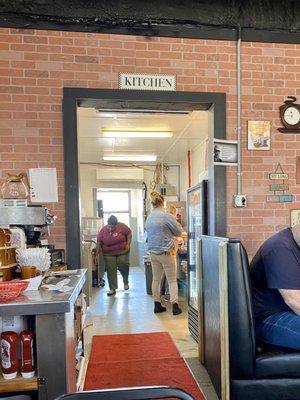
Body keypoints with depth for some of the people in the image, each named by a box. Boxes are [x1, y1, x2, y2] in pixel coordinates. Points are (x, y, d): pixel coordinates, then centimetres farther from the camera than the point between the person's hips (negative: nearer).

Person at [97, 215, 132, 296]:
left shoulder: (122, 226, -11)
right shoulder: (103, 230, -7)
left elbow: (129, 233, 0)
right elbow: (99, 241, -1)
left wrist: (128, 244, -8)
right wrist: (98, 250, -10)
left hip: (122, 251, -1)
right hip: (109, 254, 1)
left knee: (123, 266, -4)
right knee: (111, 271, -1)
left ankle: (126, 281, 27)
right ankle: (112, 289, 9)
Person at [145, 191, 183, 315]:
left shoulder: (149, 218, 6)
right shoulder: (167, 216, -14)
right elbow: (178, 232, -6)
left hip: (153, 252, 6)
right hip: (166, 252, -6)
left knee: (156, 279, 13)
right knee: (172, 280, 3)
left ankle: (157, 305, 20)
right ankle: (175, 306, 5)